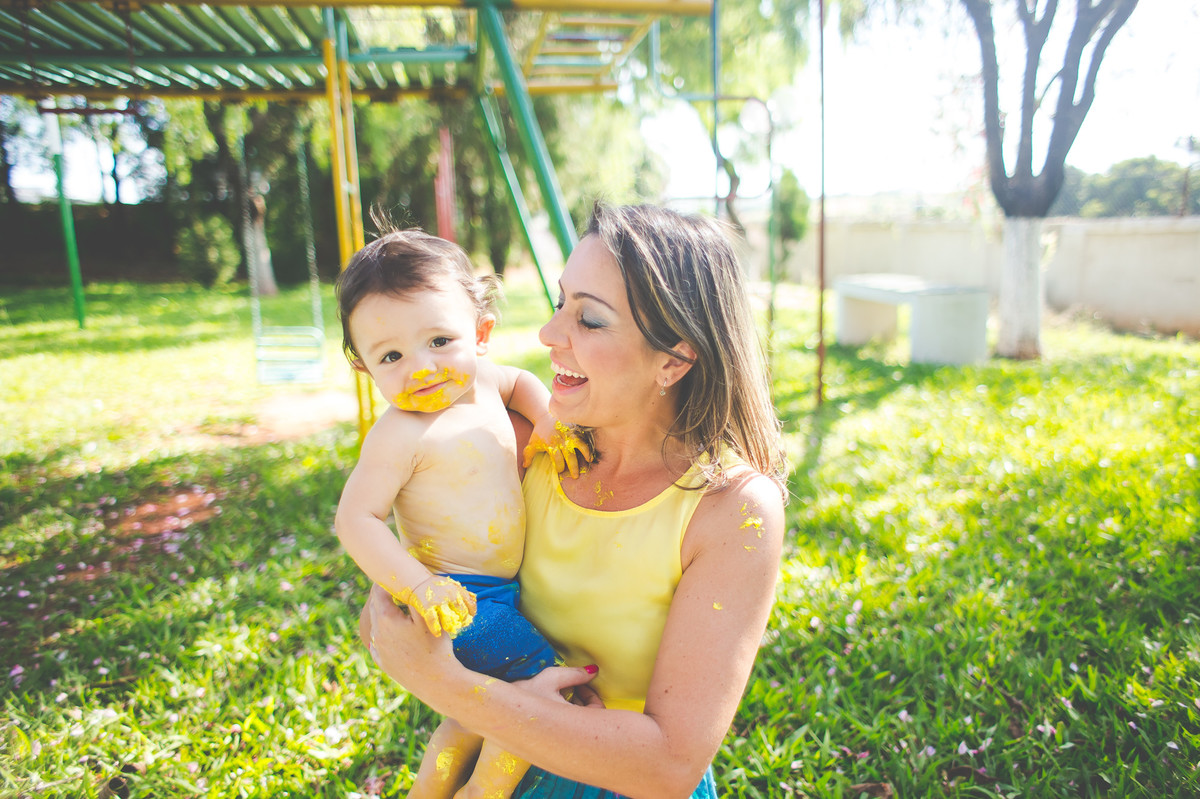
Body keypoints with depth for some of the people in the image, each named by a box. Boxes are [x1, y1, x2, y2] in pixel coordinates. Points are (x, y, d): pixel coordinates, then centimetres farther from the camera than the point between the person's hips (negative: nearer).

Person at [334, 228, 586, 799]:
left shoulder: (480, 381, 0)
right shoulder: (402, 436, -23)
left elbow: (521, 381, 22)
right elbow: (356, 519, -22)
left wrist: (548, 419, 4)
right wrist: (417, 586, -31)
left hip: (500, 589, 9)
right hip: (456, 600, -9)